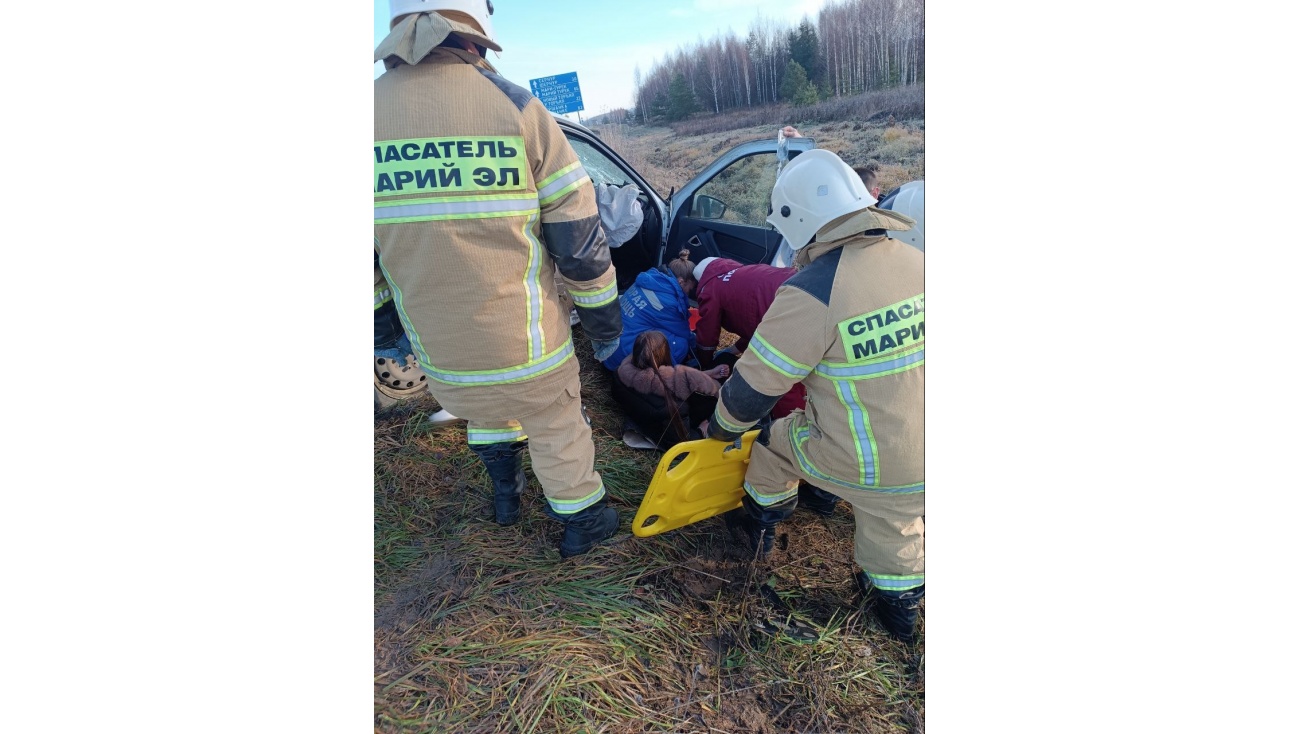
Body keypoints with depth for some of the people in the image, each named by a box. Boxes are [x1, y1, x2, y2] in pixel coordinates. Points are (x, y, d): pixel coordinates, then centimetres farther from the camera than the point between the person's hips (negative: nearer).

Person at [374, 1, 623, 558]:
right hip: (527, 345, -3)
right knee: (558, 433, 20)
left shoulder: (371, 109, -3)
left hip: (438, 353, 3)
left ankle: (505, 491, 50)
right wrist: (604, 320, 4)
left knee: (484, 411, 33)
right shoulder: (516, 106, -11)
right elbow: (578, 237, -9)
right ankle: (581, 524, 39)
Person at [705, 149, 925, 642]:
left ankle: (760, 524, 44)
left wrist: (723, 428, 7)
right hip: (923, 469, 5)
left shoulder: (811, 293, -23)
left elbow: (755, 385, -13)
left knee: (776, 438, 24)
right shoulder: (916, 262, -3)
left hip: (863, 467, -4)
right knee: (895, 530, 30)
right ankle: (899, 596, 52)